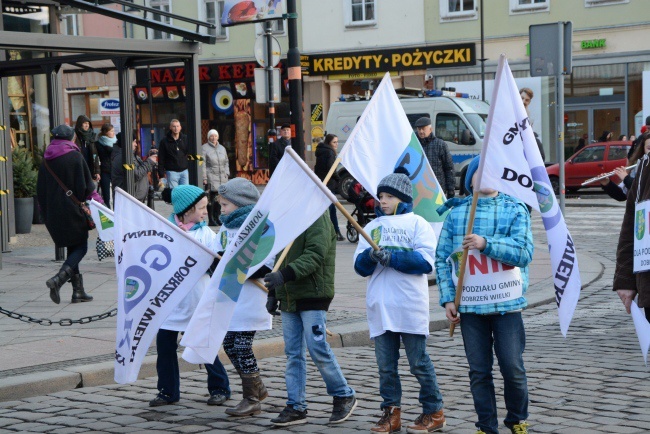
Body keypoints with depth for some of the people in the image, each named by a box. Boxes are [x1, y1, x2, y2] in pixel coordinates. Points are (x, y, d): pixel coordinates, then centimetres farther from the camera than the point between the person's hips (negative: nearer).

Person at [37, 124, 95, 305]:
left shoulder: (46, 160, 7)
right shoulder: (75, 156, -8)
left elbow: (40, 189, 10)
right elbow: (86, 185, -10)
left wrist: (46, 212, 17)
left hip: (53, 213, 6)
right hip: (73, 211, -6)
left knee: (72, 248, 14)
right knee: (81, 247, 3)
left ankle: (78, 290, 11)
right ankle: (58, 279, -18)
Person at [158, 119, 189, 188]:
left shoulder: (185, 139, 5)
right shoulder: (165, 141, -1)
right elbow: (161, 159, -1)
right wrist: (161, 174, -5)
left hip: (184, 171, 3)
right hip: (172, 171, -3)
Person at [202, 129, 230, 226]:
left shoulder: (222, 148, 17)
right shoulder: (205, 148, -1)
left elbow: (226, 162, 24)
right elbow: (203, 164, -5)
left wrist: (227, 173, 11)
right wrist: (204, 178, -11)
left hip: (222, 177, 5)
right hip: (211, 177, -5)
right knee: (211, 198, -8)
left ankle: (216, 217, 16)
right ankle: (211, 220, -4)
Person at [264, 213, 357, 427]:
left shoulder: (317, 217, -12)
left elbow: (315, 255, -23)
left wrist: (285, 274, -34)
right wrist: (273, 293, 18)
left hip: (312, 296, -8)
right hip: (288, 297, 8)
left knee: (317, 348, -7)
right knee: (293, 352, 7)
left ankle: (344, 395, 11)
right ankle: (296, 407, 11)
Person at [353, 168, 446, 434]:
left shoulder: (417, 224, 2)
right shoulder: (371, 227, 15)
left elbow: (426, 261, -10)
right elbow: (359, 266, 9)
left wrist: (390, 257, -18)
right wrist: (369, 257, -14)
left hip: (410, 309, -4)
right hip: (380, 307, 4)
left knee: (419, 363, 0)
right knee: (385, 365, 5)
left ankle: (434, 412, 10)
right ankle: (391, 412, 12)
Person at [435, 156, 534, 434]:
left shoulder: (515, 210, 2)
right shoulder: (456, 212, 7)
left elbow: (524, 253, -9)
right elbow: (442, 258, 6)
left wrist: (486, 244, -19)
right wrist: (448, 298, -2)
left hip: (507, 304, -1)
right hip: (470, 305, 1)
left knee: (513, 368, 1)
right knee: (479, 371, 5)